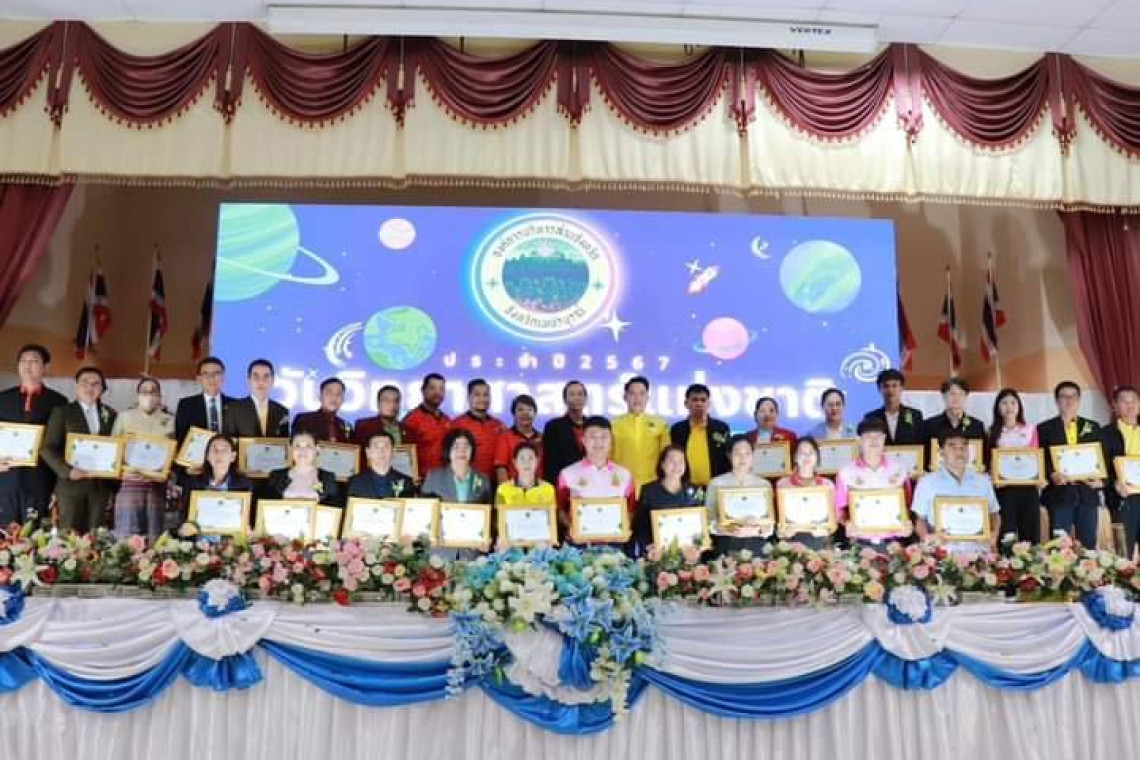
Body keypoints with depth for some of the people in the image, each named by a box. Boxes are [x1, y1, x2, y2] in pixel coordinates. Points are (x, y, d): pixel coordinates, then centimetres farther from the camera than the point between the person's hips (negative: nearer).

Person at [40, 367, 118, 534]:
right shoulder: (62, 412, 3)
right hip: (71, 484, -2)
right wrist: (67, 471, -15)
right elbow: (48, 448, -2)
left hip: (101, 485, 3)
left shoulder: (110, 414, 12)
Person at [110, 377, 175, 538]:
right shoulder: (125, 417, 9)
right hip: (131, 481, -1)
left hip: (158, 484, 1)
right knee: (127, 534, -6)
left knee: (154, 535, 1)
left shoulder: (169, 420, 10)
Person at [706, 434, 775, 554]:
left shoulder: (764, 484, 11)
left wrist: (755, 530, -11)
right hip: (726, 541, -1)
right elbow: (709, 519, 4)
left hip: (755, 542, 1)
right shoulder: (716, 484, 8)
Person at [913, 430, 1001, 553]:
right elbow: (921, 519, 9)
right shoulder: (927, 482, 8)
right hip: (944, 551, -2)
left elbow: (994, 514, 23)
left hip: (978, 550, 3)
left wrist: (994, 534, 3)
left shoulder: (983, 481, 16)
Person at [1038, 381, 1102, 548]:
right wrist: (1052, 475, -18)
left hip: (1088, 492, 3)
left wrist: (1101, 479, -6)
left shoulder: (1093, 427, 14)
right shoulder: (1044, 428, 5)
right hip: (1059, 493, -3)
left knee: (1088, 545, 5)